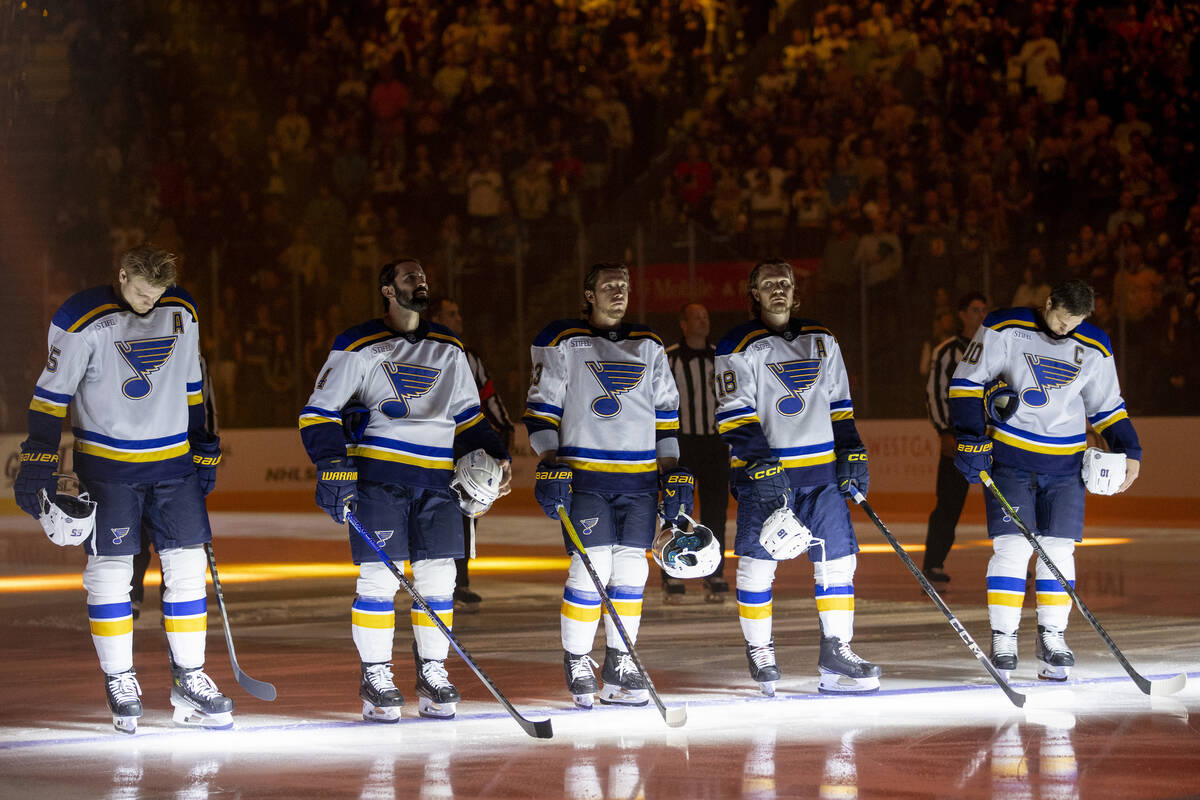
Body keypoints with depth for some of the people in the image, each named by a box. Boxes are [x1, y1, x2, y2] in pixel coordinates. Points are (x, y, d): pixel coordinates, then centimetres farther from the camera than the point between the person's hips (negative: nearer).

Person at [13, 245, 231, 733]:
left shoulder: (182, 313, 3)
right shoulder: (82, 321, -13)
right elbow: (52, 392, -8)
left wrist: (204, 449, 15)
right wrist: (39, 460, -13)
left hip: (173, 462, 4)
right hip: (106, 464, -4)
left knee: (188, 566, 1)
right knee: (110, 571, -3)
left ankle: (189, 683, 9)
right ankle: (119, 684, 8)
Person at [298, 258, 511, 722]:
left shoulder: (449, 349, 16)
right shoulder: (359, 347, 0)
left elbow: (467, 414, 25)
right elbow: (319, 411, -2)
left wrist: (494, 455, 10)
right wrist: (333, 467, -14)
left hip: (437, 475, 5)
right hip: (377, 473, -5)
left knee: (438, 578, 1)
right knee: (379, 577, -7)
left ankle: (432, 674, 11)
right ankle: (375, 678, 1)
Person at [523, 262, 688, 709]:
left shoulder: (649, 347, 15)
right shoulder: (562, 344, 2)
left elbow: (666, 411, 18)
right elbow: (541, 406, 0)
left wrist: (673, 471, 10)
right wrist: (550, 465, -11)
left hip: (640, 478, 4)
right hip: (583, 473, -4)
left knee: (631, 570, 2)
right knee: (591, 568, -11)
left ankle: (619, 670, 9)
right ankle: (577, 666, 1)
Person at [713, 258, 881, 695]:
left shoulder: (821, 341, 14)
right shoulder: (739, 347, -3)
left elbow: (839, 404, 19)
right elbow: (735, 415, -9)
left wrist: (852, 455, 8)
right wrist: (762, 468, -19)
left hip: (822, 471, 4)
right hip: (762, 470, -4)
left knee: (838, 558, 0)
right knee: (758, 562, -6)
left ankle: (836, 654, 4)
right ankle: (759, 652, 9)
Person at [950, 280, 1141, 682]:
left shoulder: (1094, 348, 3)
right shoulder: (1005, 329, -8)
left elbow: (1107, 406, 14)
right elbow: (967, 380, -6)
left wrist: (1129, 451, 4)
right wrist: (971, 438, -13)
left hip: (1065, 463, 3)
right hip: (1009, 456, -3)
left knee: (1058, 549, 0)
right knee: (1012, 545, -9)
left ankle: (1051, 637, 11)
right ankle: (1003, 639, -2)